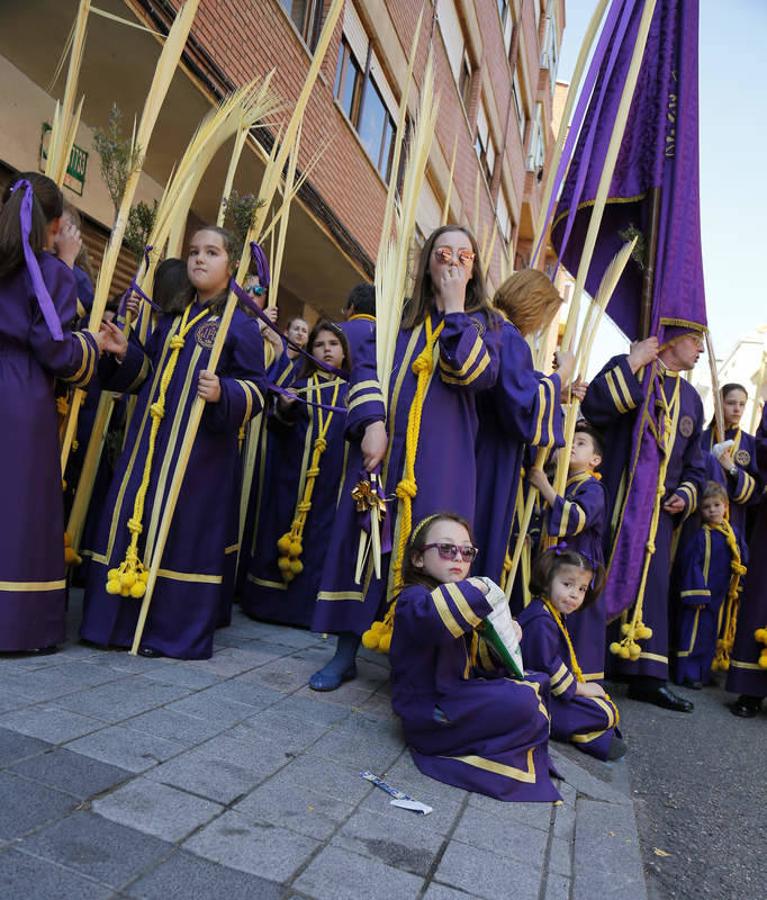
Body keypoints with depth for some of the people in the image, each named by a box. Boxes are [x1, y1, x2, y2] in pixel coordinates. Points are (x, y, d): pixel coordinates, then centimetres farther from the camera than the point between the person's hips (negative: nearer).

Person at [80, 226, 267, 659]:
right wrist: (126, 351, 3)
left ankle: (175, 631, 10)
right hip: (148, 442, 7)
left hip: (200, 448, -6)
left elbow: (256, 390, -6)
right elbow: (149, 371, 21)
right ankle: (121, 618, 22)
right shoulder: (172, 316, 17)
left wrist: (224, 393, -24)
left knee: (184, 529, -4)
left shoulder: (242, 325, -2)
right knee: (131, 517, 8)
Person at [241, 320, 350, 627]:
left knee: (319, 539, 1)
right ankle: (271, 599, 15)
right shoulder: (299, 386, 10)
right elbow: (276, 430, 2)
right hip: (292, 476, 0)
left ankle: (309, 604, 11)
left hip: (331, 481, 0)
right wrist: (284, 409, -17)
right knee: (282, 530, 3)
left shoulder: (351, 390, 10)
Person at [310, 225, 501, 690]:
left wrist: (454, 309, -6)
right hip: (382, 448, 2)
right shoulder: (401, 313, 14)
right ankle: (346, 652, 17)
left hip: (440, 460, -2)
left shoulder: (483, 321, 10)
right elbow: (366, 366, 4)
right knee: (364, 539, 3)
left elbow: (479, 375, -11)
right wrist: (371, 425, -11)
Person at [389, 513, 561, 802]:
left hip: (458, 699, 10)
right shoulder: (414, 599, -16)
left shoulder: (462, 604, 14)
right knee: (523, 702, -24)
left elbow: (480, 664, 17)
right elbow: (432, 619, -43)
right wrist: (474, 590, -34)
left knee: (538, 682, 16)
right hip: (430, 718, -10)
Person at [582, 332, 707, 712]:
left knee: (652, 586, 8)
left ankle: (648, 677, 16)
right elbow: (593, 406, -21)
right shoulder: (629, 372, 0)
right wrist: (632, 362, -17)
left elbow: (694, 465, 23)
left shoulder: (691, 399, 18)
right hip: (616, 502, -6)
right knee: (603, 577, -4)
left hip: (659, 510, 6)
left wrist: (686, 495, 4)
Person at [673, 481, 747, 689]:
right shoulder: (698, 536, -12)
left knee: (712, 634, 14)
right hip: (700, 594, -6)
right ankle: (688, 673, 7)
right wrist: (696, 594, -18)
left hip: (722, 596, 6)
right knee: (693, 634, -3)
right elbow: (690, 565, -15)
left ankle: (703, 672, 26)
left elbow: (742, 561, 14)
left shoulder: (734, 535, 6)